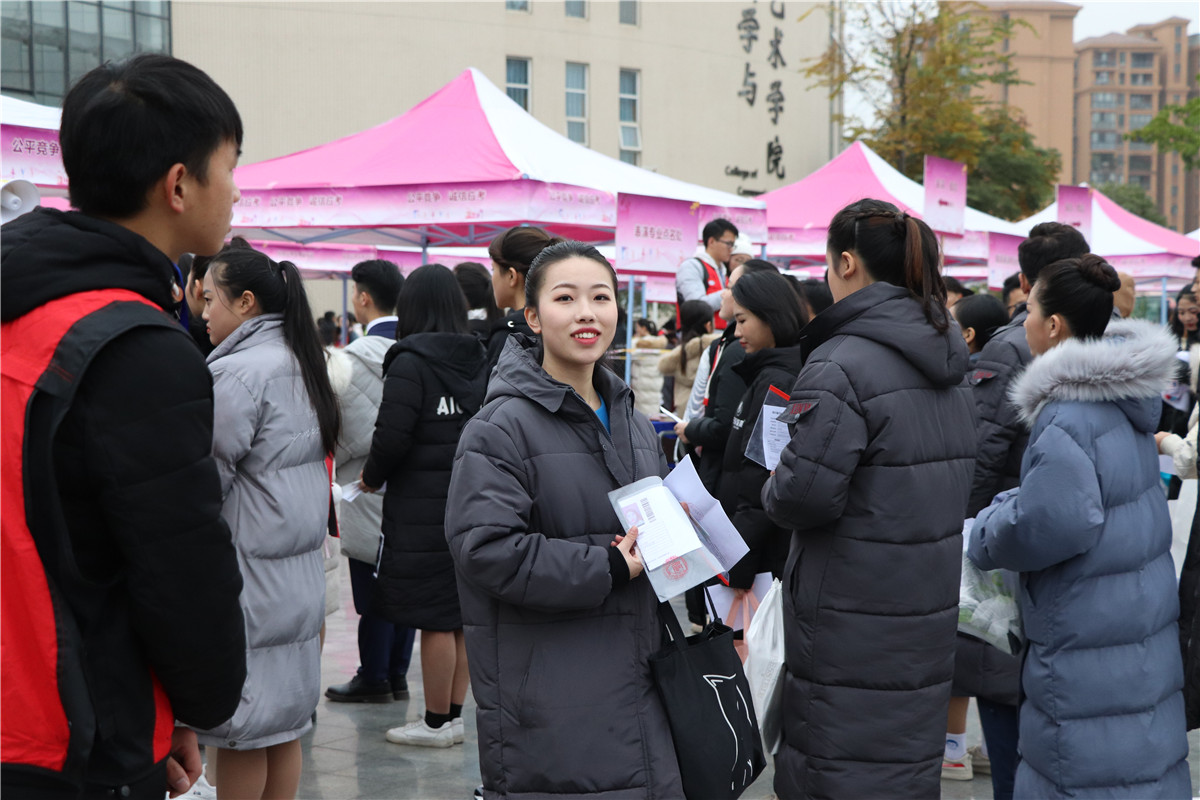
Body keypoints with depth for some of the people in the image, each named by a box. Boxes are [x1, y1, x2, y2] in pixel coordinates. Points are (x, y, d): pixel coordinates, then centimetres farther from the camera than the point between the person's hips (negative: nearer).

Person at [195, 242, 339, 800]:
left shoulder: (236, 373, -16)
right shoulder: (301, 364, 12)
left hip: (244, 580, -9)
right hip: (299, 574, 9)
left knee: (238, 731, 1)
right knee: (283, 721, 14)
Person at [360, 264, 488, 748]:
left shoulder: (411, 362, -12)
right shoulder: (479, 360, 6)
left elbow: (393, 437, -16)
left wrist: (371, 477, 2)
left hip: (422, 511, -6)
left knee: (434, 620, 0)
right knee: (462, 615, 12)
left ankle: (436, 722, 8)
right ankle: (453, 715, 21)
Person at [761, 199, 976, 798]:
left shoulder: (841, 366, -18)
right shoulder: (948, 364, 9)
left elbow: (803, 495, -21)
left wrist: (774, 487, 1)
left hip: (853, 620, -8)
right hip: (929, 613, 8)